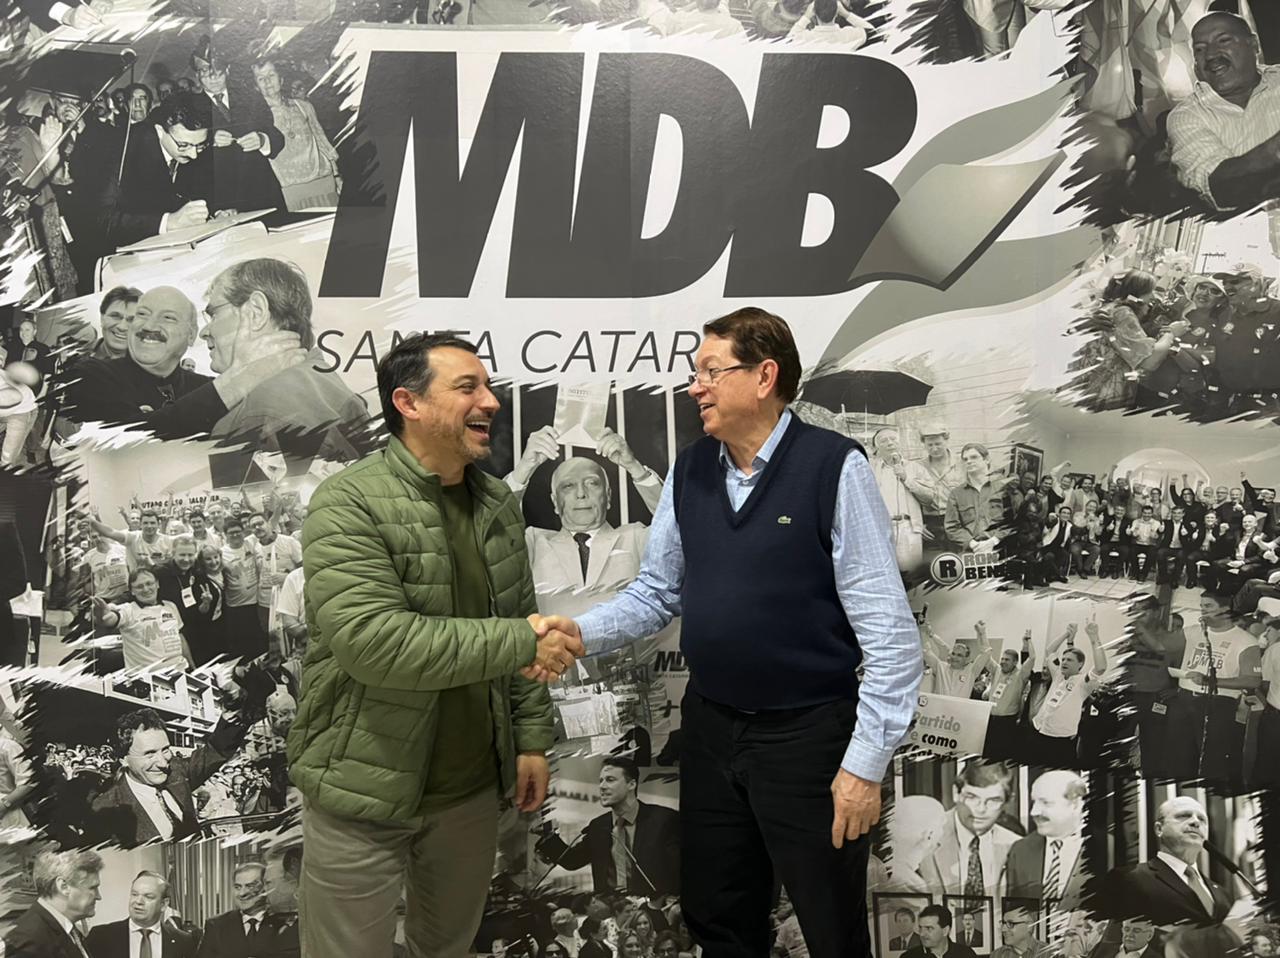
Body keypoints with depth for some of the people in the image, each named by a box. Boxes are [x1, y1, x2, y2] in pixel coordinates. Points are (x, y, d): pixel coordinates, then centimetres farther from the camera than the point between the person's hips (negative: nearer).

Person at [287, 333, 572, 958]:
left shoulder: (497, 503, 3)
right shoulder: (348, 503, -17)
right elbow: (369, 640, -29)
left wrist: (532, 738, 7)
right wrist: (520, 643, -27)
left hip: (472, 784, 6)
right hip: (365, 790, -5)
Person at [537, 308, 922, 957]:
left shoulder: (834, 467, -16)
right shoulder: (689, 471, 2)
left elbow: (889, 630, -15)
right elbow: (656, 591, 9)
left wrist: (865, 761, -15)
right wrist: (581, 633, -8)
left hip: (808, 733, -5)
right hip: (709, 726, 5)